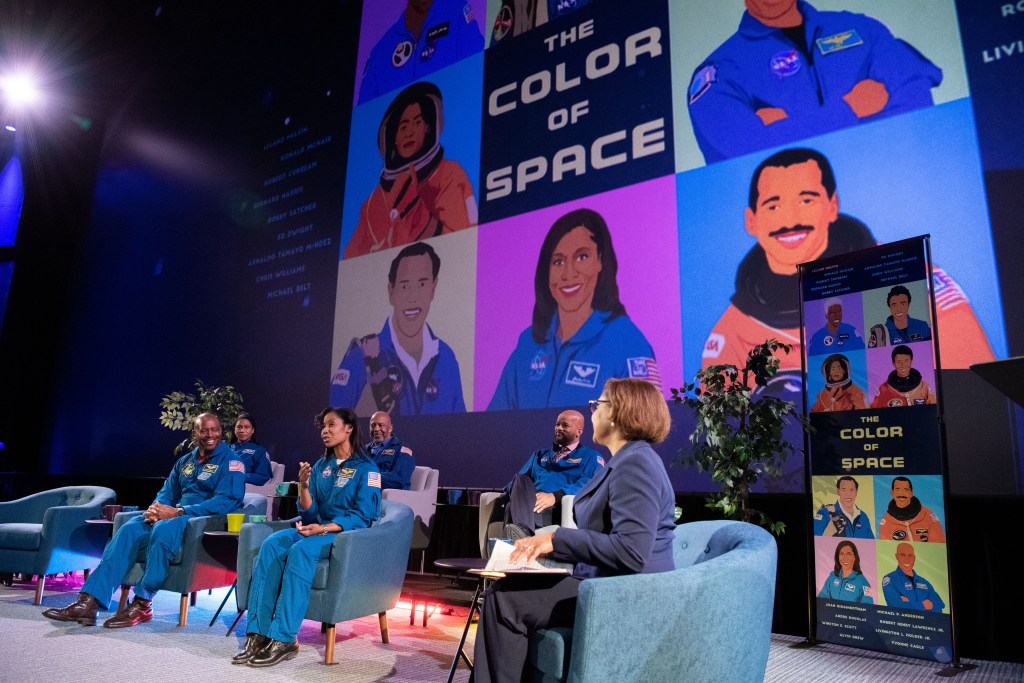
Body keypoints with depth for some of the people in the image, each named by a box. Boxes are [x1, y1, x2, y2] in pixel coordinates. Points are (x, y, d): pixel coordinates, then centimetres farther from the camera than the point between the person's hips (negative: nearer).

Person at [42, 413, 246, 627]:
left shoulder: (230, 461, -3)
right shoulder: (184, 461, 20)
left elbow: (227, 500, -16)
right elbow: (166, 494, 21)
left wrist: (178, 512, -20)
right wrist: (155, 509, -6)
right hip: (178, 515, 7)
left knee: (163, 529, -35)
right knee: (130, 529, -18)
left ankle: (142, 604, -23)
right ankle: (89, 602, -23)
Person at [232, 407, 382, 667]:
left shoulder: (366, 468, -5)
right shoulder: (321, 465, 14)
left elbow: (363, 516, -12)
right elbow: (310, 513, 10)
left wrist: (324, 528, -22)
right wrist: (304, 486, -8)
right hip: (318, 530, 6)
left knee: (301, 550, -34)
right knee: (272, 544, -22)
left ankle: (284, 639, -31)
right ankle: (258, 634, -26)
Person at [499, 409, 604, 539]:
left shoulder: (591, 457, 18)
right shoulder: (540, 454, 35)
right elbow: (518, 480, 25)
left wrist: (555, 496, -21)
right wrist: (513, 492, -3)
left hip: (559, 507, -4)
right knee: (521, 480, -32)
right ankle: (522, 529, -58)